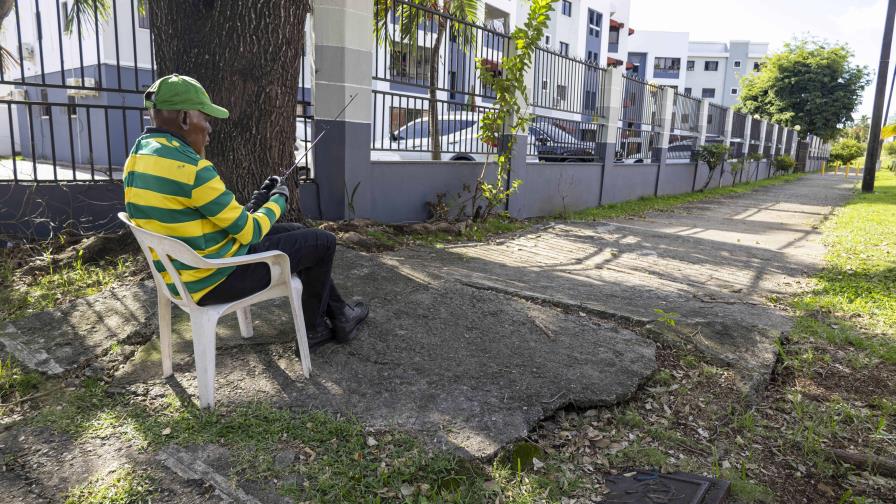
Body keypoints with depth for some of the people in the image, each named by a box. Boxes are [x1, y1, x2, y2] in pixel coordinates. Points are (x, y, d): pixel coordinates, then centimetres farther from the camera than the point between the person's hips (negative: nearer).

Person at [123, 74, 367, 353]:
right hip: (217, 278, -10)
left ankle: (338, 314, 29)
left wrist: (256, 204, 9)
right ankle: (312, 329, 23)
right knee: (323, 242, 3)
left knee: (300, 234, 22)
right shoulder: (190, 166, -25)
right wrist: (278, 200, 0)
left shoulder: (137, 156, 5)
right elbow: (251, 232, -18)